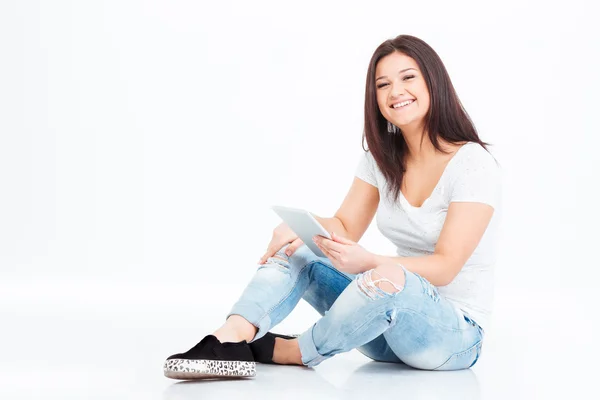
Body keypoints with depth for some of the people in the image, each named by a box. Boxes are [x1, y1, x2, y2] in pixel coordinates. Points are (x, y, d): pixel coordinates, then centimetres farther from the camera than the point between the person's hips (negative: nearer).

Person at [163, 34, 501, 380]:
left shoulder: (473, 164, -14)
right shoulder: (382, 159, 7)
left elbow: (445, 266, -20)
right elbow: (346, 227, 3)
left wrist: (368, 262, -36)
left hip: (457, 330, -6)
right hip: (393, 317, 6)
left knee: (388, 277, -37)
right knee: (294, 250, -8)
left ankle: (289, 352, -14)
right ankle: (231, 339, -34)